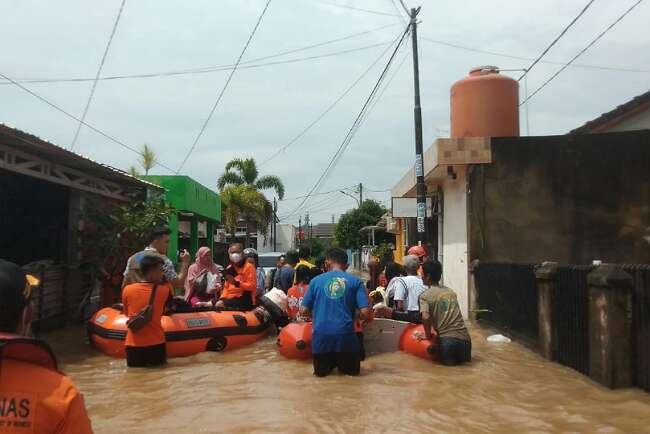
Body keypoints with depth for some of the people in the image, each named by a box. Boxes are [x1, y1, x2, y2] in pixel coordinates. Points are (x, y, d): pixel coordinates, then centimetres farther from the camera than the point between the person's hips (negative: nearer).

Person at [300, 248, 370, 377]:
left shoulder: (316, 280, 7)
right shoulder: (355, 281, 4)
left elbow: (303, 311, 7)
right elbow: (365, 313, -3)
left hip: (321, 334, 1)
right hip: (345, 334, -1)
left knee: (321, 371, 22)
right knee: (352, 370, 21)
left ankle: (327, 365, 2)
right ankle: (343, 364, 3)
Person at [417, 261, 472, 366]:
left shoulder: (425, 295, -1)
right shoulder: (451, 292, 16)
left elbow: (425, 317, -17)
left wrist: (427, 335, 0)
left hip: (447, 338, -5)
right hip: (464, 337, 5)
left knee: (447, 361, 17)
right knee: (464, 359, 28)